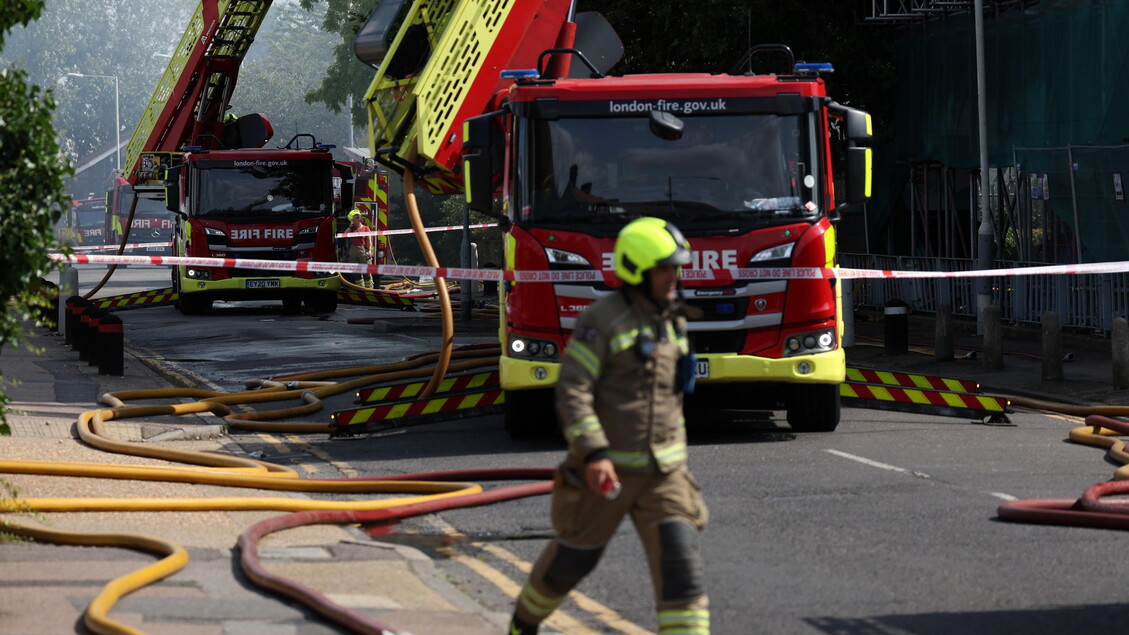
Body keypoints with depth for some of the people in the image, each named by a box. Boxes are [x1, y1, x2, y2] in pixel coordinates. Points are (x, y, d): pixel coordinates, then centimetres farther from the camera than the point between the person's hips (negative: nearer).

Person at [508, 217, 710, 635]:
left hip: (661, 471, 5)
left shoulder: (671, 321, 8)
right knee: (574, 558, 13)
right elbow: (572, 393, -19)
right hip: (607, 468, -5)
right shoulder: (602, 320, -14)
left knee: (679, 560, -13)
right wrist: (593, 454, -30)